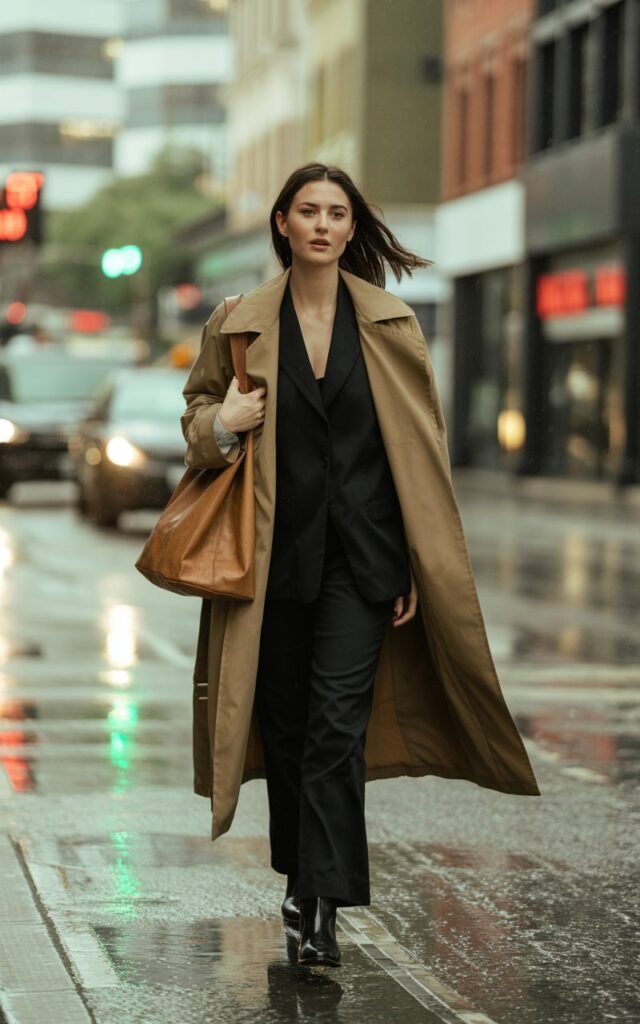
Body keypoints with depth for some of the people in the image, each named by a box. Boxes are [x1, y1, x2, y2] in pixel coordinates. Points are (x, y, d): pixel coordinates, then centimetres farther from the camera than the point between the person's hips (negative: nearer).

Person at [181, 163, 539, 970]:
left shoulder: (389, 324, 1)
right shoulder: (241, 326, 2)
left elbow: (421, 449, 2)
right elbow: (199, 406, 16)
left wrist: (418, 567, -2)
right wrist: (219, 427, -10)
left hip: (361, 554, -1)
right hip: (277, 551, 2)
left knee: (338, 724, -10)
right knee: (284, 720, 10)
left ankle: (322, 907, -9)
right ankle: (301, 875, 29)